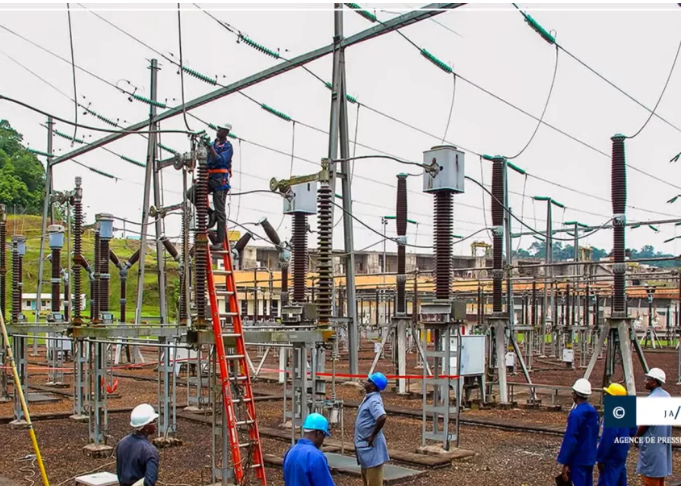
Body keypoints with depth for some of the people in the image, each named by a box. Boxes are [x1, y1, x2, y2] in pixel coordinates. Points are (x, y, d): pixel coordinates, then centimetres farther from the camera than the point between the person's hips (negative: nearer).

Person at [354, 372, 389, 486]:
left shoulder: (374, 401, -21)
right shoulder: (369, 398, 10)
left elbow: (382, 418, -36)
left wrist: (373, 436, -25)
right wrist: (358, 435, 16)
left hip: (371, 445, -10)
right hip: (365, 444, 10)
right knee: (366, 475, 20)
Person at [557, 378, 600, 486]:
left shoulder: (576, 413, -20)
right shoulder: (593, 412, 5)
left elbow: (570, 440, -20)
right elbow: (595, 436, 12)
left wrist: (565, 463, -15)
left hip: (578, 460, -8)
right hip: (590, 458, 8)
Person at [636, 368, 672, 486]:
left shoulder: (652, 399, -20)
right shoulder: (667, 396, 7)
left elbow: (645, 424, -18)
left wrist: (637, 436, -1)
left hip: (652, 443, -9)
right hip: (664, 441, 9)